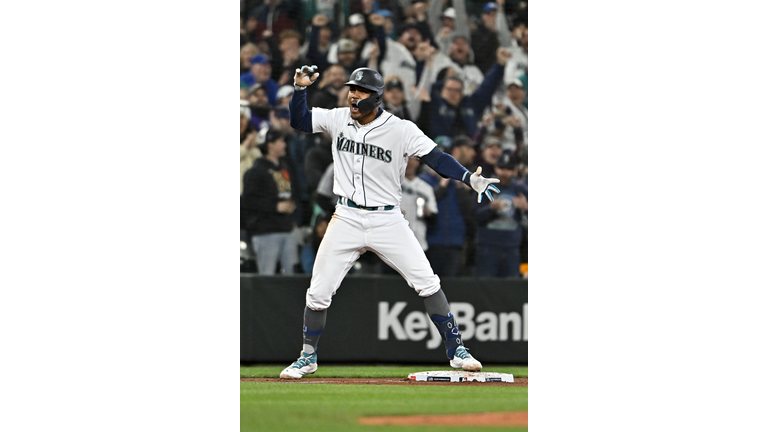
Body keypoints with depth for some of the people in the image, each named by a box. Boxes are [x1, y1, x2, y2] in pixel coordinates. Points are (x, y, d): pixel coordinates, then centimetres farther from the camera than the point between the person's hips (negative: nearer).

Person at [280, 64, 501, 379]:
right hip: (347, 219, 2)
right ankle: (308, 357, 19)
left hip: (387, 220, -2)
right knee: (319, 292, 1)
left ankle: (455, 350, 0)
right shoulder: (337, 120, 1)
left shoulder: (401, 130, -10)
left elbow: (437, 159, -13)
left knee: (427, 283, -10)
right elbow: (298, 120, 10)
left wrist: (471, 179, -27)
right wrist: (301, 88, -8)